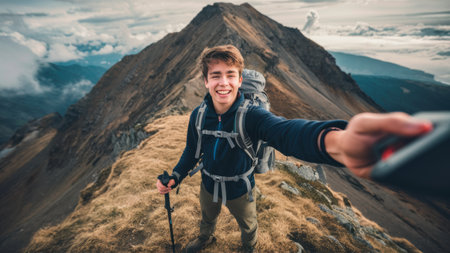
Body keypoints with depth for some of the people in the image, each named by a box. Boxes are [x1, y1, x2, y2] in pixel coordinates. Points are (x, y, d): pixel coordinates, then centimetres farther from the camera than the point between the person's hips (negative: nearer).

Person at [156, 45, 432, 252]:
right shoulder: (199, 115, -19)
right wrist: (175, 177, -11)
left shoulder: (251, 115, -32)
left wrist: (336, 140, -75)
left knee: (248, 225, 30)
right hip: (208, 185, 4)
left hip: (239, 189, -3)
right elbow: (191, 151, -2)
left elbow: (284, 131, -55)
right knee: (207, 218, 35)